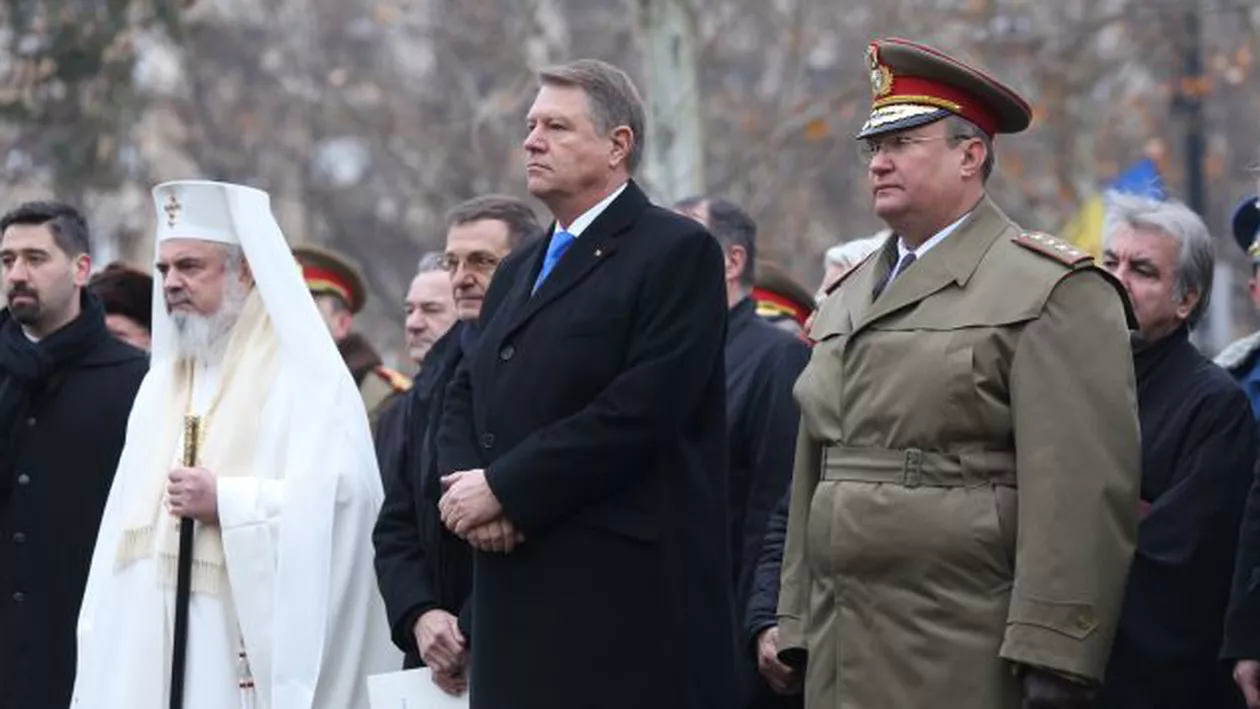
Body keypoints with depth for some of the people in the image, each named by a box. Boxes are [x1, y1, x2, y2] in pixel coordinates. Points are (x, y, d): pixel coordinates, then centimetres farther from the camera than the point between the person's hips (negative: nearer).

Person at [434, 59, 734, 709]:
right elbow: (464, 403, 18)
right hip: (520, 600, 8)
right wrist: (465, 486, -4)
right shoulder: (518, 272, 23)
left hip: (628, 595, -7)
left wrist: (504, 489, -12)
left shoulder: (677, 252, -4)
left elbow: (641, 408, -15)